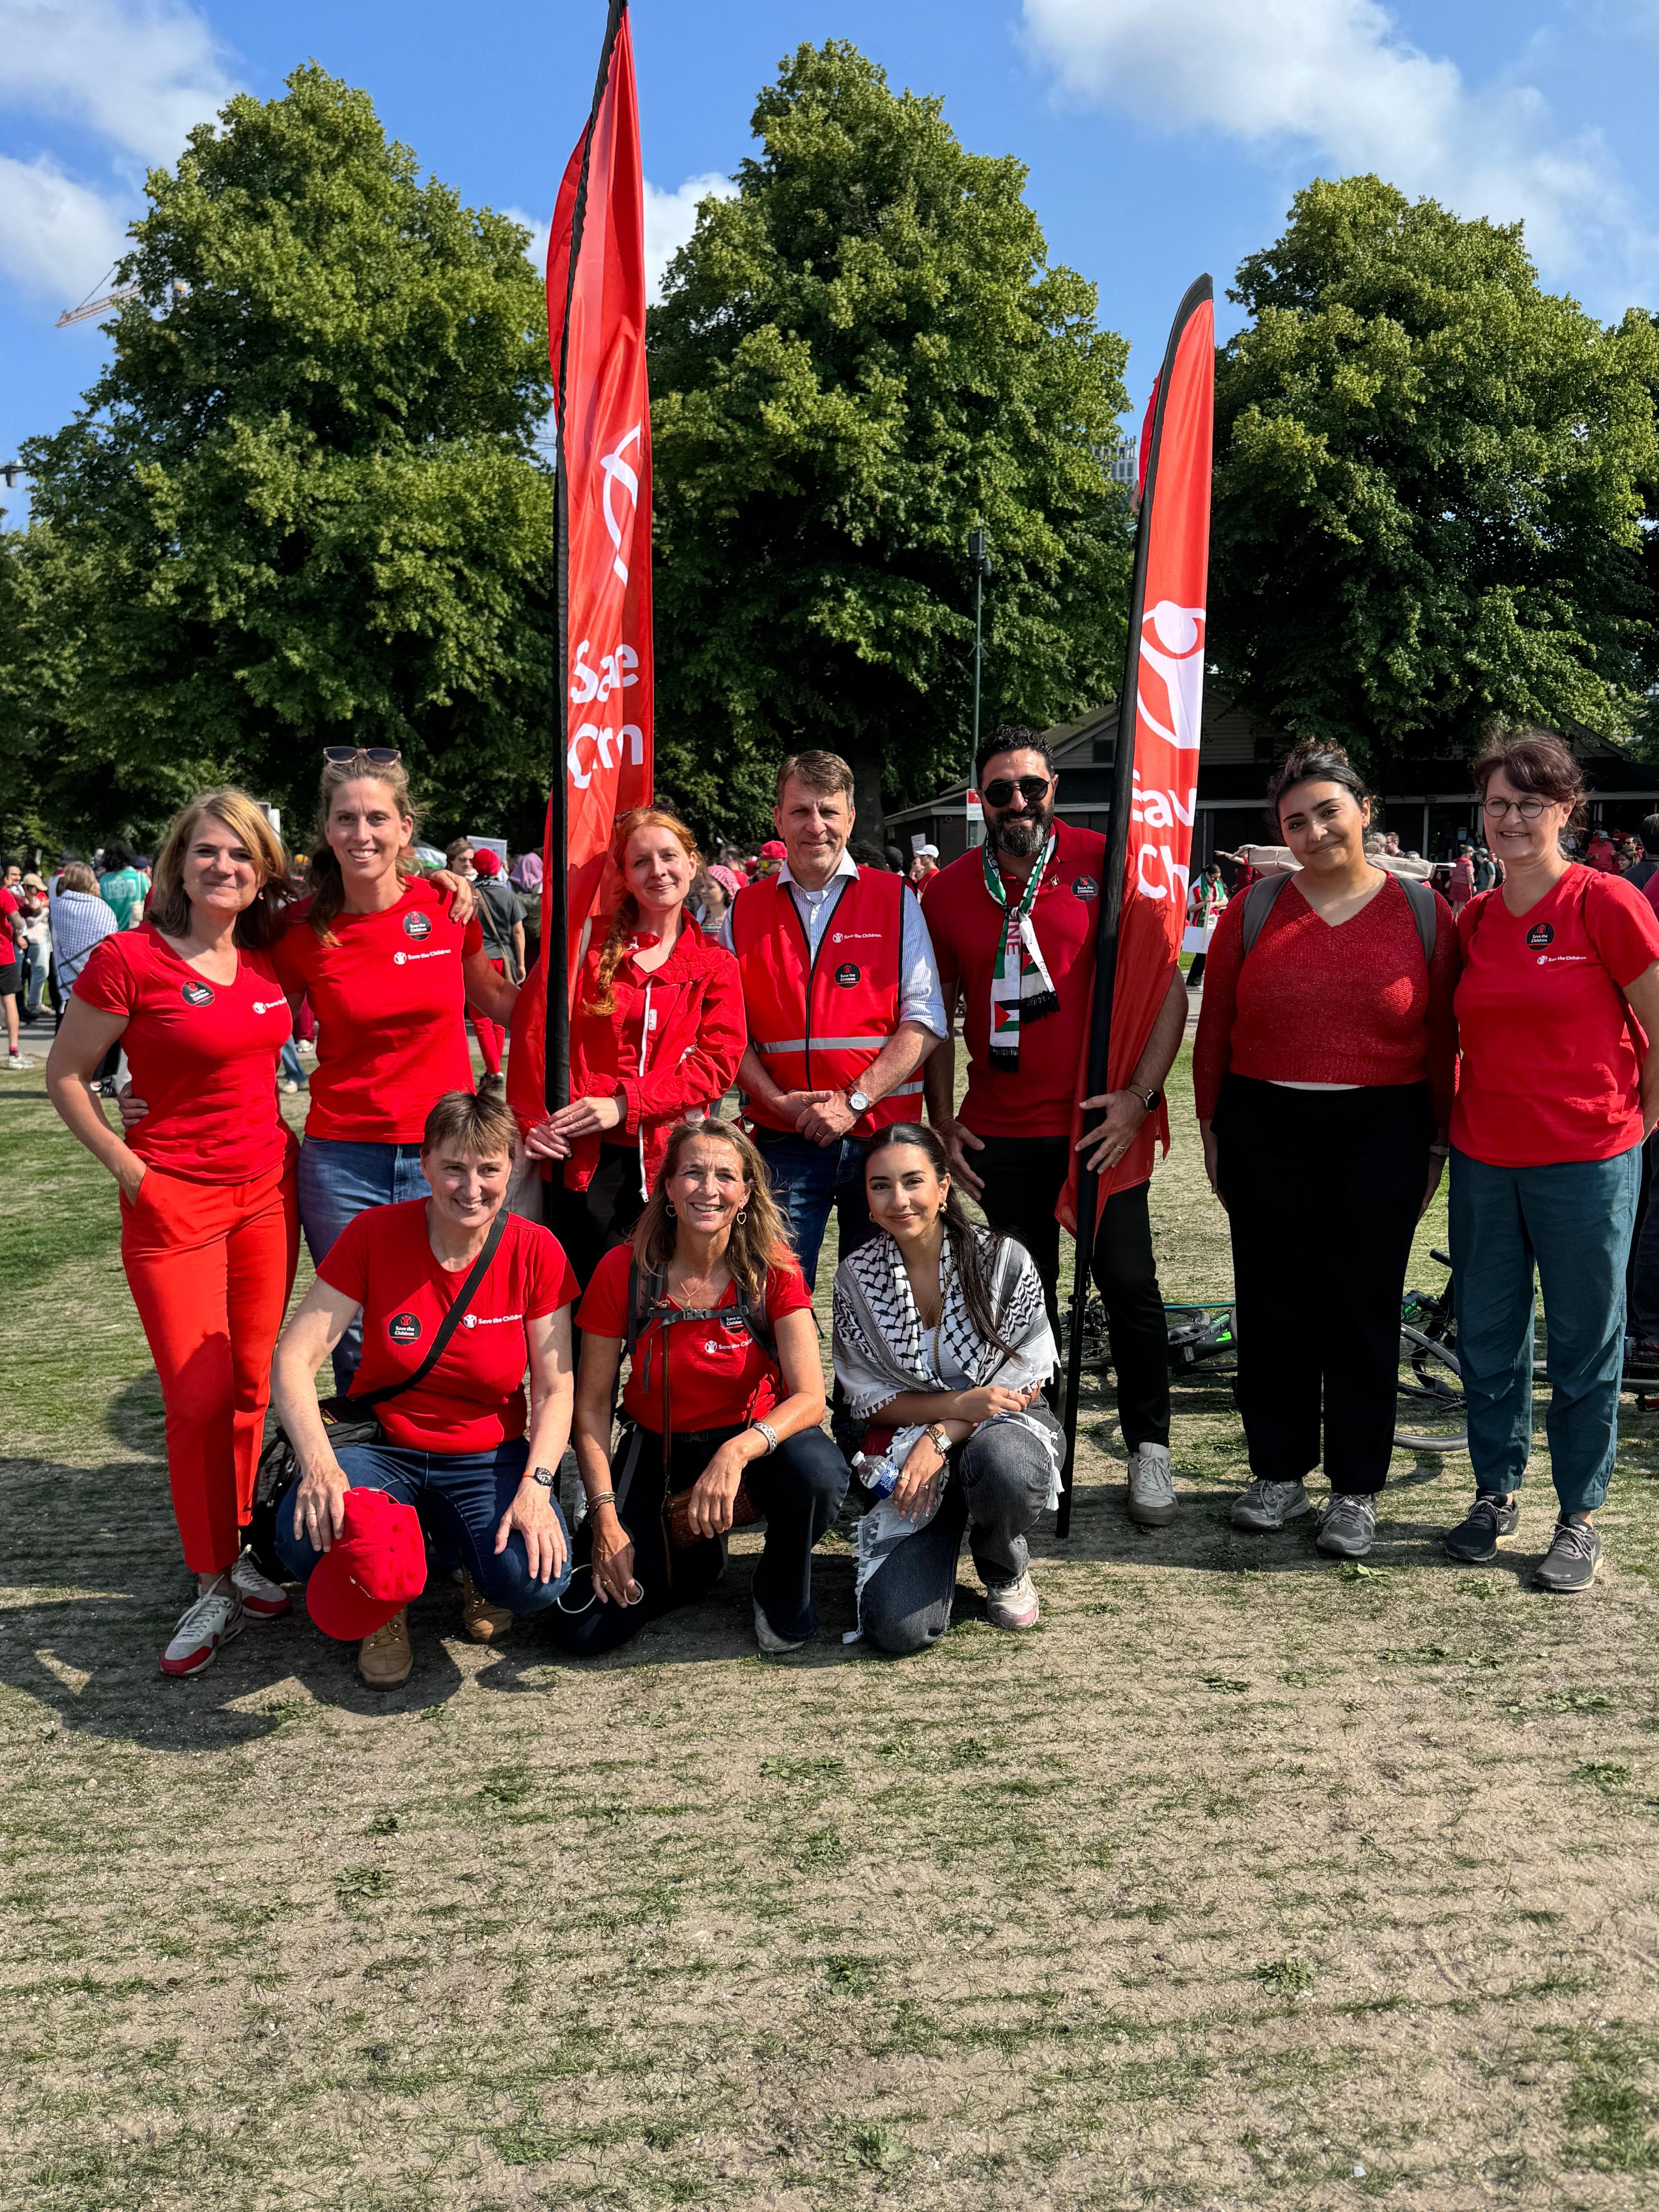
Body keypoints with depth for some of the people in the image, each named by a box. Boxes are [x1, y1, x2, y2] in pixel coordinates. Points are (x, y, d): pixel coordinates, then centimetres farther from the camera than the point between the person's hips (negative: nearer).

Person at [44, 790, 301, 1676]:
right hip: (176, 1199, -5)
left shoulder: (268, 956, 2)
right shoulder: (128, 958, -12)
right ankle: (212, 1585, 12)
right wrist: (130, 1170, -9)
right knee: (199, 1397, -2)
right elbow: (65, 1076, -5)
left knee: (252, 1384, 10)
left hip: (267, 1188, 5)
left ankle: (235, 1547, 25)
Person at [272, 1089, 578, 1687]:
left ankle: (479, 1575, 11)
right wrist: (317, 1463, -30)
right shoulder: (374, 1234, -10)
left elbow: (555, 1390, -6)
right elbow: (294, 1359, -13)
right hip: (383, 1451, 0)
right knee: (305, 1537, -32)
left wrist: (536, 1485, -23)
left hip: (490, 1459, 0)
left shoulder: (536, 1251, -8)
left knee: (537, 1579, -28)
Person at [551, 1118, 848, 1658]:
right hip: (657, 1448, 1)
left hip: (754, 1436, 0)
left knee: (819, 1473, -36)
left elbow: (810, 1396, -23)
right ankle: (695, 1561, 18)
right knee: (584, 1630, -14)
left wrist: (736, 1454, -41)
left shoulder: (774, 1270, -15)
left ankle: (783, 1598, -2)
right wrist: (605, 1515, -16)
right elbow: (591, 1405, -7)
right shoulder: (622, 1271, -15)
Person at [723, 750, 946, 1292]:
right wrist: (778, 1102, -9)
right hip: (783, 1141, 1)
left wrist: (855, 1101, -12)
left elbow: (925, 1019, -3)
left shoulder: (895, 900, 4)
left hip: (883, 1135, 0)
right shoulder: (745, 911, 8)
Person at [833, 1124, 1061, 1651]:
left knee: (1004, 1466, -41)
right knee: (898, 1629, -19)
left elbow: (1027, 1380, -8)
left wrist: (942, 1437, -20)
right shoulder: (857, 1277, -6)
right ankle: (941, 1541, 18)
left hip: (1002, 1426, 0)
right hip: (907, 1442, 1)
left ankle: (1005, 1572, -3)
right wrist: (959, 1403, -19)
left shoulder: (1003, 1260, -11)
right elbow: (868, 1399, -3)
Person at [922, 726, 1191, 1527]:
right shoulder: (951, 889, 6)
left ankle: (1149, 1447, 16)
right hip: (1002, 1131, 3)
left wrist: (1140, 1094, -14)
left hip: (1102, 1124, -2)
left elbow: (1169, 985, -4)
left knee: (1129, 1283, -1)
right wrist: (942, 1121, 5)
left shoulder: (1107, 863, -3)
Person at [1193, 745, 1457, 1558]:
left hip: (1380, 1134, -1)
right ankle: (1279, 1472, 23)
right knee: (1272, 1305, 8)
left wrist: (1438, 1141, 2)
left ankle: (1357, 1489, 18)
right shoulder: (1252, 912, 3)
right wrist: (1212, 1126, 4)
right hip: (1264, 1130, 1)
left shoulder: (1422, 912, 2)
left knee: (1365, 1308, 6)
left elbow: (1442, 1037, 3)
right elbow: (1214, 1027, 6)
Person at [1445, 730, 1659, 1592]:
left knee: (1586, 1345, 7)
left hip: (1586, 1164, -5)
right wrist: (1456, 1120, 13)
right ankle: (1496, 1491, 30)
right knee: (1486, 1337, 13)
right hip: (1483, 1161, 5)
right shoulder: (1473, 920, 6)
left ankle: (1579, 1518, 21)